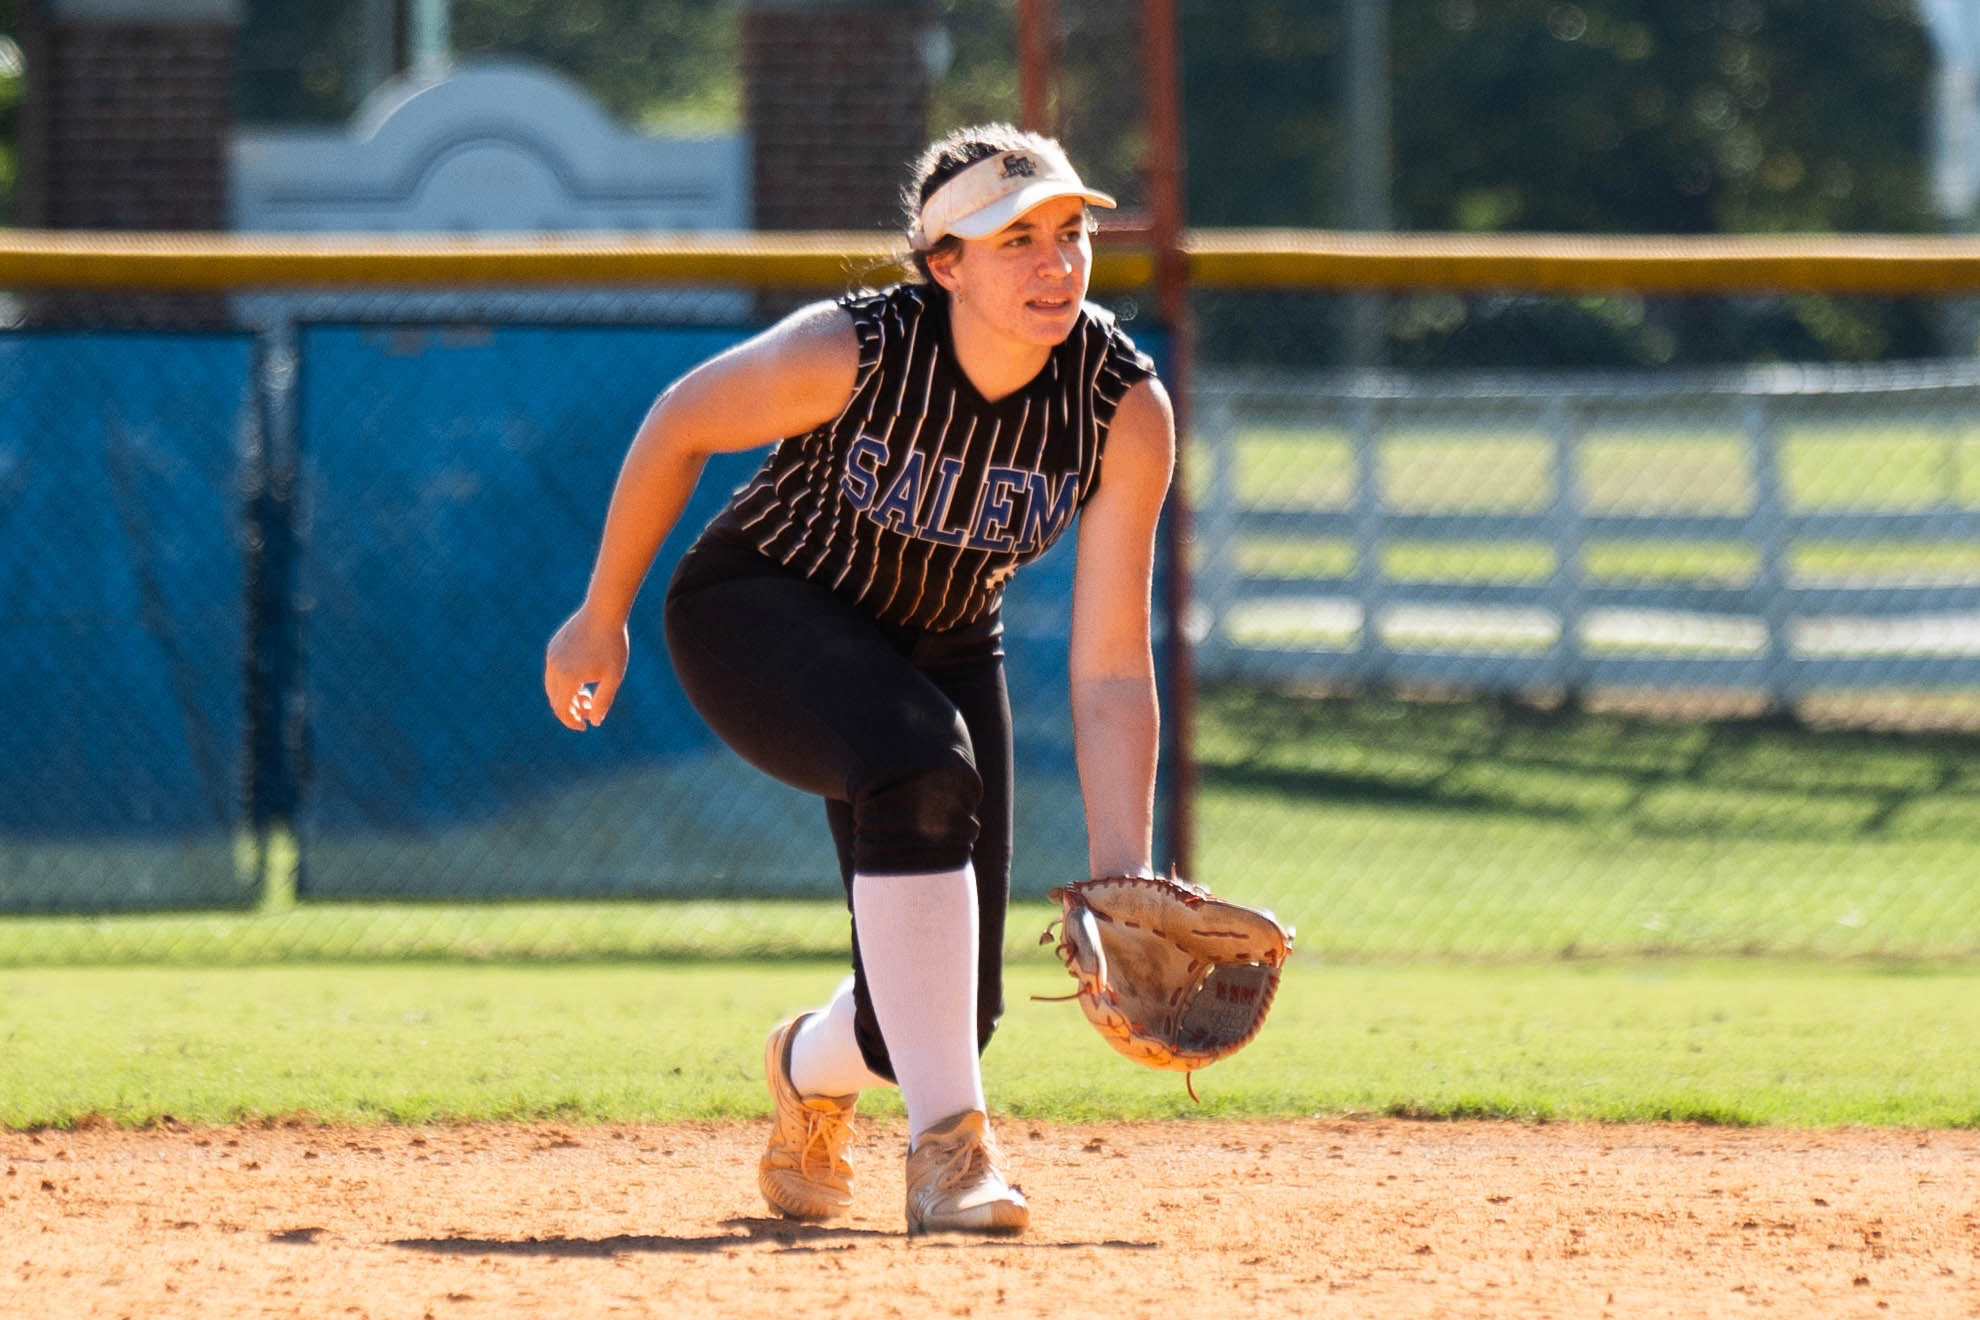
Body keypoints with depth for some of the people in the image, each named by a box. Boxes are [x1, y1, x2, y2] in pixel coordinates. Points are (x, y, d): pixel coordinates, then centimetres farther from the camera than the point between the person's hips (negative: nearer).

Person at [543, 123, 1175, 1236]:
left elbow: (1110, 669, -23)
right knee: (920, 765, -37)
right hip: (758, 611, -4)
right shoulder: (851, 354, -31)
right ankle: (948, 1142, -30)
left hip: (943, 644, 4)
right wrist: (603, 618, -3)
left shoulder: (1126, 410, -23)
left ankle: (814, 1068, 38)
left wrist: (1121, 879, -30)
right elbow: (680, 426, -12)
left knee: (946, 1012, -2)